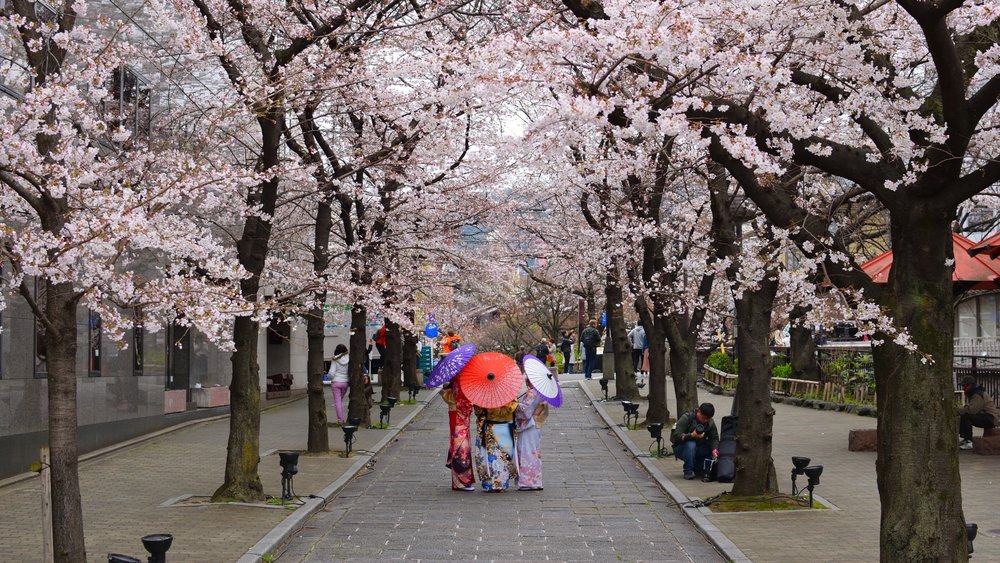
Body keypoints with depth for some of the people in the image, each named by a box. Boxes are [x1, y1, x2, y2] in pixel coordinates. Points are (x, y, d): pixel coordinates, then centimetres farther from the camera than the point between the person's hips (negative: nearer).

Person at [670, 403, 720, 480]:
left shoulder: (710, 423, -2)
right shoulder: (686, 418, -19)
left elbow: (714, 439, -7)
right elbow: (676, 436, -27)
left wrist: (714, 450, -28)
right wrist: (692, 435, -42)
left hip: (699, 449, 5)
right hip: (681, 449, -5)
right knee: (690, 444, -37)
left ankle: (696, 467, 9)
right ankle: (688, 472, -24)